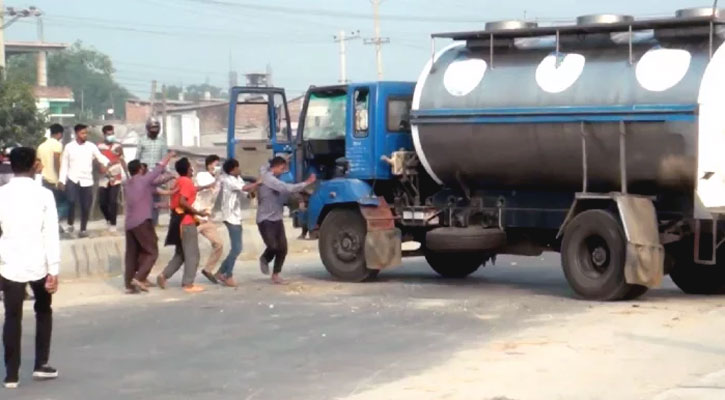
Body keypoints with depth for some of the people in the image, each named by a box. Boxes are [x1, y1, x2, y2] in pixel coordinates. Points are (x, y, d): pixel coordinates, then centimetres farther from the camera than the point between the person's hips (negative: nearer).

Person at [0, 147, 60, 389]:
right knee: (43, 311, 20)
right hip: (38, 264, -1)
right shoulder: (44, 194, -6)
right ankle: (41, 364, 20)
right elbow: (51, 234, -10)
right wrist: (54, 270, -8)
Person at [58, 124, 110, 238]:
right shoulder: (69, 147, 3)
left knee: (85, 206, 3)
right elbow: (64, 164, 5)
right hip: (73, 179, -1)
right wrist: (62, 180, -1)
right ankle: (70, 224, 2)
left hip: (87, 180, 1)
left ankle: (83, 229, 17)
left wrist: (108, 163, -26)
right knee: (72, 201, -20)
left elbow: (100, 157, -4)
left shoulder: (91, 146, 3)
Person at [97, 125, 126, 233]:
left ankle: (113, 224, 1)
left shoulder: (118, 146, 4)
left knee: (113, 201, -8)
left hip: (116, 177, -1)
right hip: (104, 178, 1)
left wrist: (127, 174, 6)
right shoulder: (99, 146, 1)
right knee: (102, 202, 0)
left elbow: (122, 161, 10)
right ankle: (109, 219, 26)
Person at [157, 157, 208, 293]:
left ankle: (164, 275, 11)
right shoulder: (187, 182, -14)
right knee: (192, 255, -3)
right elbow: (183, 202, -24)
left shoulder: (179, 182, 14)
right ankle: (188, 284, -2)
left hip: (178, 220, 9)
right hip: (186, 222, -9)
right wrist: (198, 212, -18)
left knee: (181, 254, 17)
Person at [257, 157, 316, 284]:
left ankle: (275, 275, 12)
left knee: (282, 248, 1)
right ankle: (264, 259, 16)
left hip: (277, 219, 9)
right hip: (266, 220, -9)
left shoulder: (273, 178, 16)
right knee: (273, 247, -17)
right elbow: (287, 188, -25)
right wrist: (307, 183, -21)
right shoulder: (267, 178, -16)